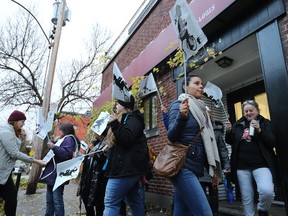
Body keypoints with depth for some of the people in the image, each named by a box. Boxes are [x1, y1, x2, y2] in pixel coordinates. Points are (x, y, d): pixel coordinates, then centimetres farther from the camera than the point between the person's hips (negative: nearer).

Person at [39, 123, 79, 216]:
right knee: (49, 199, 16)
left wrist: (54, 147, -27)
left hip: (58, 175, -10)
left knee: (57, 200, -6)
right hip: (52, 173, 10)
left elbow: (67, 153, -24)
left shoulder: (69, 139, -8)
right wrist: (52, 146, 22)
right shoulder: (64, 139, 22)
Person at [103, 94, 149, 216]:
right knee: (134, 200, 15)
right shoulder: (128, 119, 22)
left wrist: (114, 124, -21)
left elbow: (126, 140, -22)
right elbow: (119, 142, 32)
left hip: (127, 167, -11)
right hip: (129, 167, 11)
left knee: (110, 203, -9)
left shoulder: (132, 119, -8)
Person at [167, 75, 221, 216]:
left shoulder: (200, 109, 20)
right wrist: (182, 116, -31)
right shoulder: (179, 104, -3)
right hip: (183, 166, -8)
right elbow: (172, 136, -13)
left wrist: (213, 169, 19)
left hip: (194, 167, 8)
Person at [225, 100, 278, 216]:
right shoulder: (238, 124, 9)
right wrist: (228, 131, -6)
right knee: (246, 197, 7)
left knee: (267, 191, -23)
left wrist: (259, 130, -20)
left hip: (261, 164, -2)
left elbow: (273, 143, -7)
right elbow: (230, 141, 13)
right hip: (242, 166, 3)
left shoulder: (265, 123, 3)